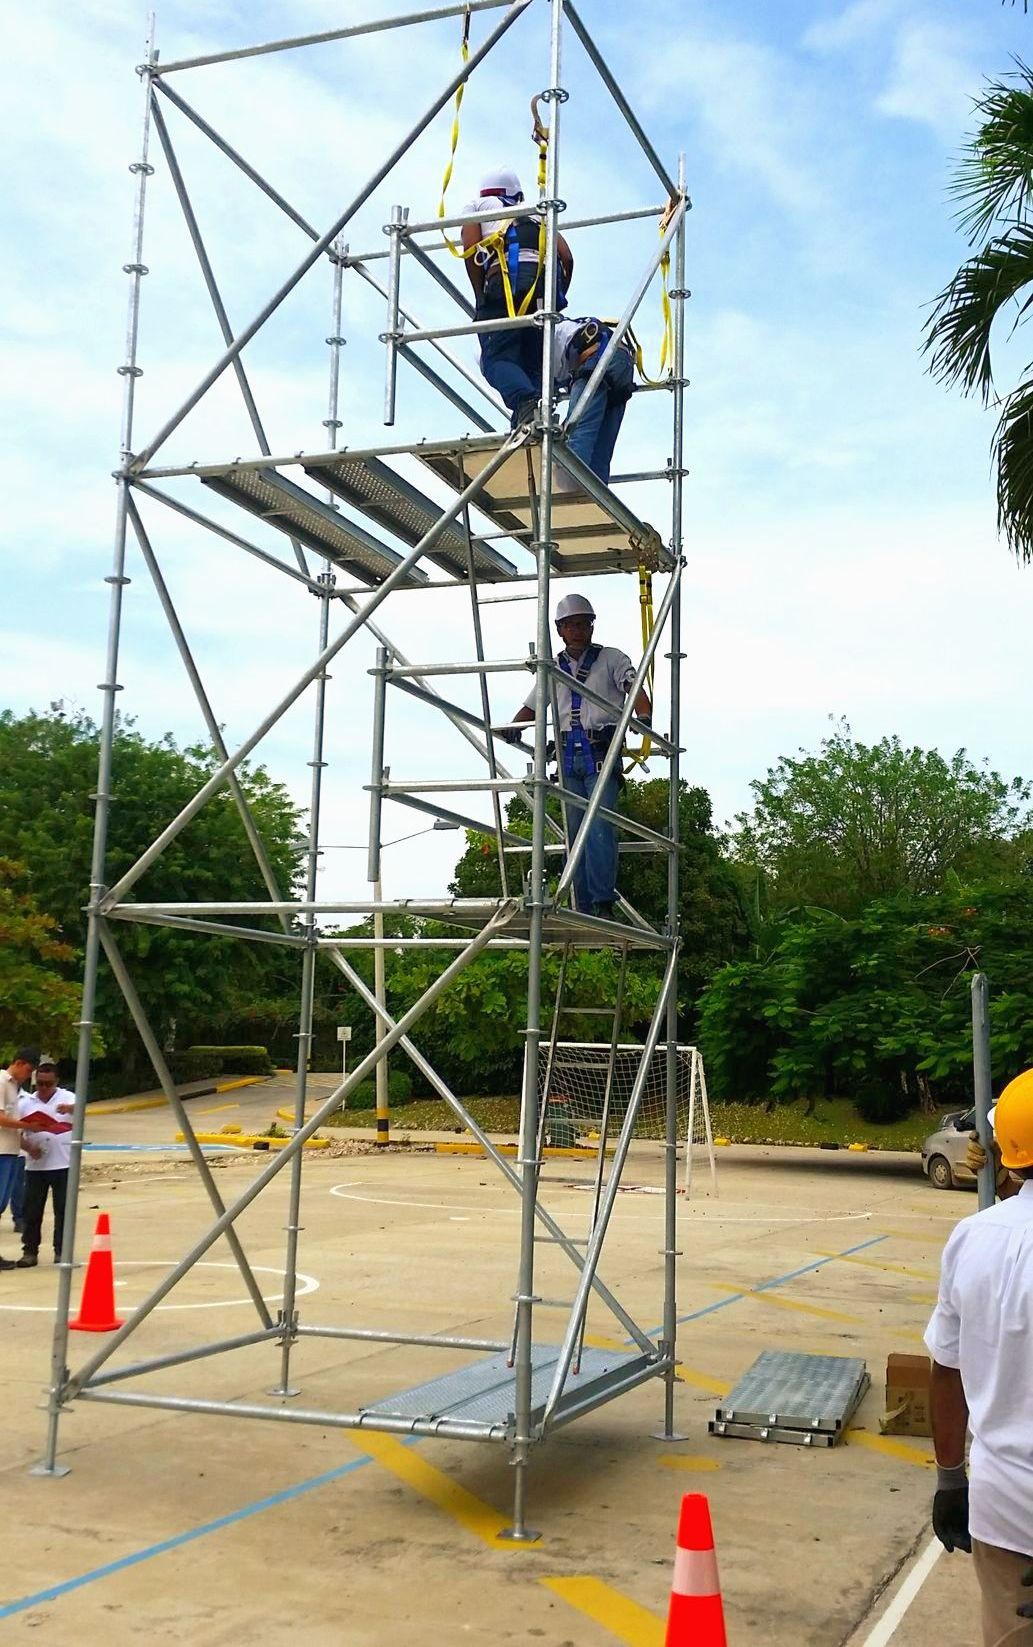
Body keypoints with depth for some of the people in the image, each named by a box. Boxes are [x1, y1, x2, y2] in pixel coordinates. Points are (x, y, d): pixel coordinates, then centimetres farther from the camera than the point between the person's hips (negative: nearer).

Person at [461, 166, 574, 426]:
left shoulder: (478, 206, 27)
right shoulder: (537, 214, 36)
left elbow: (471, 250, 7)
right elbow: (567, 258, 20)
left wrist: (481, 299, 11)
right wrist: (557, 300, 24)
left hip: (506, 280, -4)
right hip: (546, 281, 4)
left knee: (497, 358, -9)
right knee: (534, 364, 6)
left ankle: (526, 402, -38)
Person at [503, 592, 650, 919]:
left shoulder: (611, 659, 8)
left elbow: (636, 690, -6)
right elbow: (531, 707, 23)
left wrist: (643, 716, -28)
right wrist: (513, 727, 1)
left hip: (601, 754, -4)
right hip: (568, 756, 4)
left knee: (600, 827, -16)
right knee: (575, 831, 1)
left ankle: (603, 903, -17)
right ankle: (584, 908, 2)